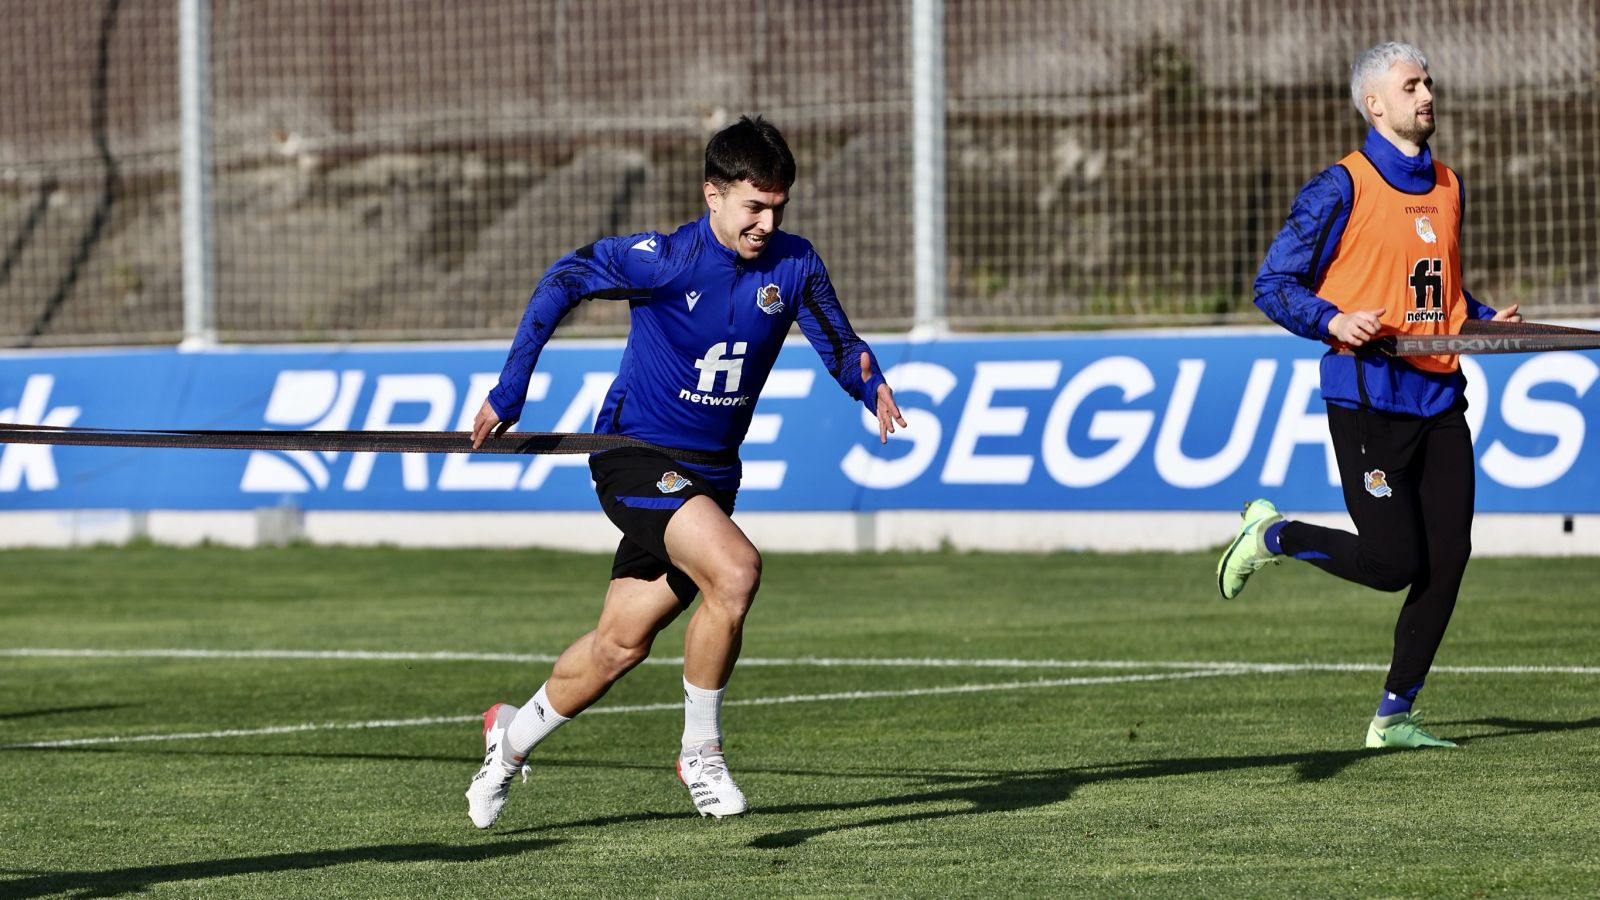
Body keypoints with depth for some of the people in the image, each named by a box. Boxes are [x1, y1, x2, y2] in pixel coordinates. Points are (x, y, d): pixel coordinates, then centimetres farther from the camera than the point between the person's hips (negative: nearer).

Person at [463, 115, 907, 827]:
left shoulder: (794, 266, -5)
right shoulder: (663, 260, -17)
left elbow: (838, 343, 2)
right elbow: (561, 282, -6)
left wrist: (869, 384, -22)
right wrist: (509, 393, -6)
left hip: (711, 471, 6)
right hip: (635, 454, -6)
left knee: (622, 644, 11)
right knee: (735, 570, -29)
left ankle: (515, 735, 36)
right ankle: (700, 751, -13)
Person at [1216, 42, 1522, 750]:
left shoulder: (1448, 188, 16)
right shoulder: (1342, 188, -6)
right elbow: (1273, 285, -5)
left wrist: (1486, 319, 11)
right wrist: (1333, 322, -21)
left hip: (1439, 399, 7)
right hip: (1368, 397, -6)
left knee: (1448, 560, -1)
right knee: (1394, 562, -10)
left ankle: (1394, 717, 9)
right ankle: (1272, 535, 16)